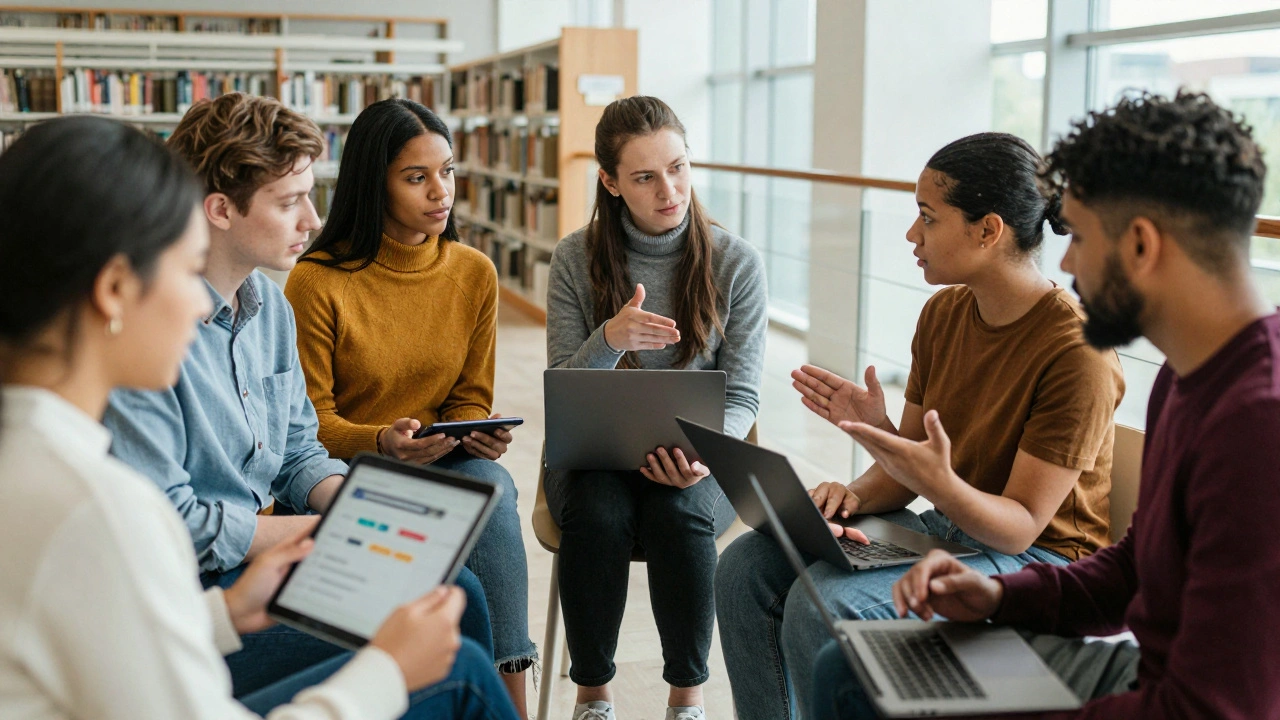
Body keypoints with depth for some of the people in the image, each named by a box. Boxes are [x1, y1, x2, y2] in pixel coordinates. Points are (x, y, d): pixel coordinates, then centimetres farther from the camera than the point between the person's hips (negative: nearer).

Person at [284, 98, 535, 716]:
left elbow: (470, 399, 11)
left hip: (443, 460, 4)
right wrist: (381, 441, -24)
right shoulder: (318, 281, -11)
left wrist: (478, 433, -12)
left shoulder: (475, 273, 3)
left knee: (490, 482, -31)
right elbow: (312, 421, -5)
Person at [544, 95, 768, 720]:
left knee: (678, 516, -33)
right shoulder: (576, 259, -1)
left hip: (695, 460, 0)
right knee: (595, 516, -32)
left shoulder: (735, 263, -2)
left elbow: (742, 397, -1)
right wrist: (609, 340, -25)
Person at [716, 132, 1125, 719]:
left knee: (823, 604, -29)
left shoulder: (1077, 351, -21)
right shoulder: (943, 314, 4)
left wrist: (938, 483, -39)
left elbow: (1020, 526, -20)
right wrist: (856, 495, -15)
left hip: (1036, 558, -8)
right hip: (947, 526, 8)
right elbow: (905, 467, 7)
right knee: (746, 567, -8)